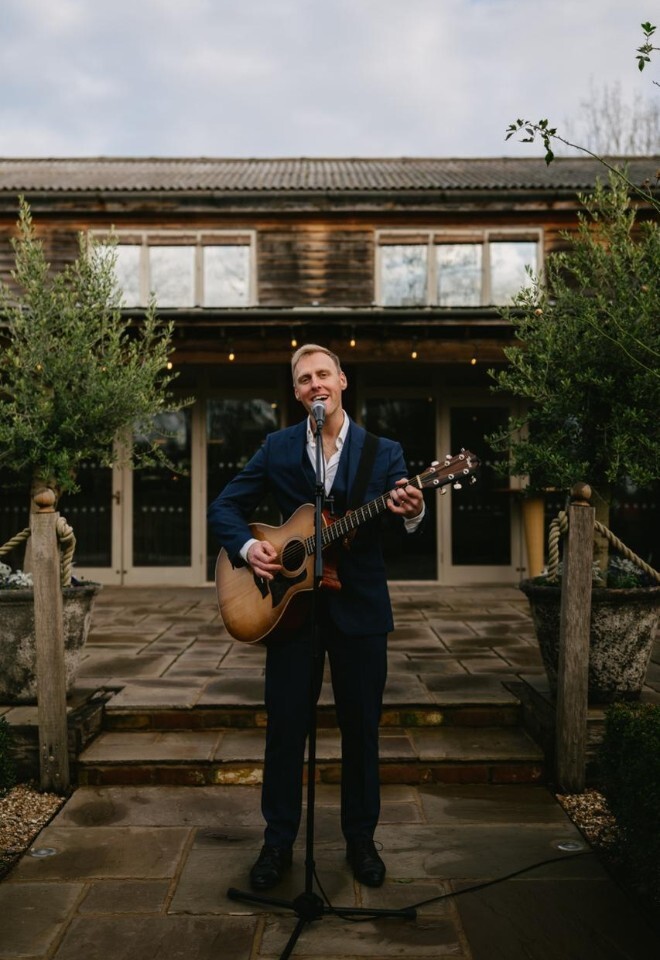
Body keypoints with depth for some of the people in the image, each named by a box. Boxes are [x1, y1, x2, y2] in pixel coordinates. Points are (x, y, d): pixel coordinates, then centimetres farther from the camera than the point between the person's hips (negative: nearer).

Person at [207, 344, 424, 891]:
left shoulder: (383, 452, 2)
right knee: (285, 725, 6)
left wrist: (412, 512, -34)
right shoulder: (278, 448, 4)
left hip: (360, 604, 0)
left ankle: (361, 840, 28)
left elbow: (406, 510, -10)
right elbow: (224, 508, 4)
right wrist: (248, 547, -15)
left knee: (362, 727, 9)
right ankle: (279, 842, 24)